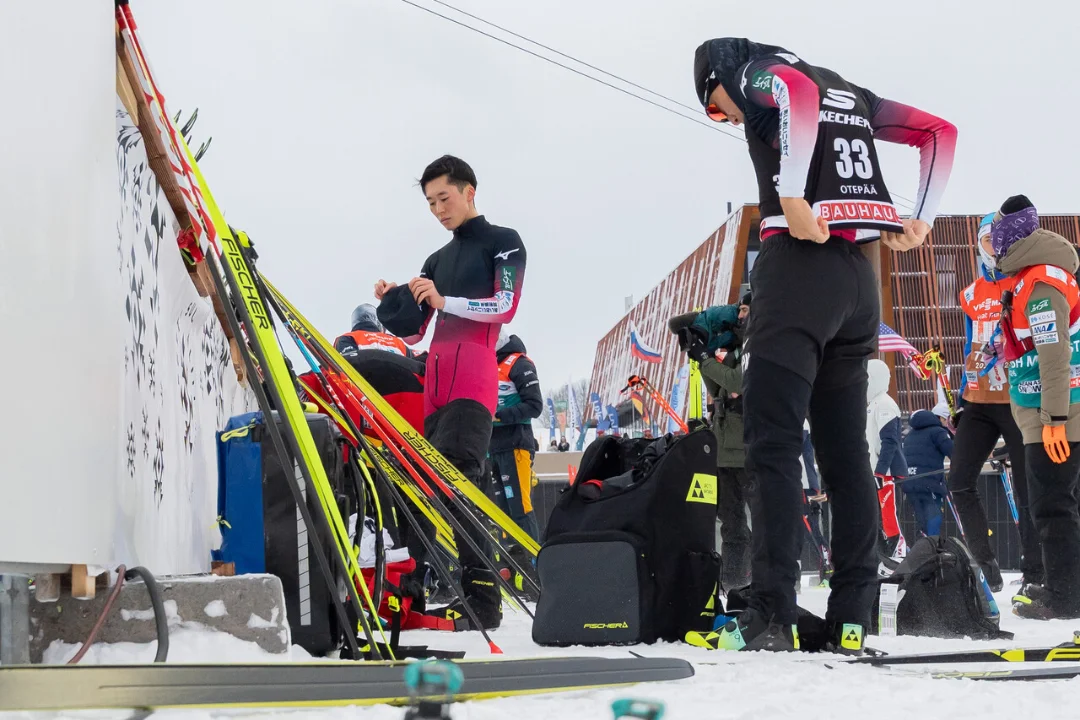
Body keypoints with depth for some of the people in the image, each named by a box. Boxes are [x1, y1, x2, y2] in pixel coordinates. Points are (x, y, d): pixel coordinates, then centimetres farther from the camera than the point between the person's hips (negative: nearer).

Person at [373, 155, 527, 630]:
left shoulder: (502, 243, 9)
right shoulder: (436, 261, 28)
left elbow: (505, 306, -7)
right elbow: (412, 334, 26)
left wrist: (443, 301, -14)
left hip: (473, 379, -8)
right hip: (435, 384, 8)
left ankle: (482, 596, -29)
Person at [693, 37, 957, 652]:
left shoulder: (757, 74, 2)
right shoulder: (846, 93, 24)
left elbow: (796, 93, -22)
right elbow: (940, 131, 23)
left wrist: (793, 197, -25)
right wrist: (920, 219, 15)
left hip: (801, 263, -7)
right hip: (859, 277, 8)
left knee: (773, 445, -10)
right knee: (845, 451, 7)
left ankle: (772, 614, -19)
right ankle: (851, 620, 4)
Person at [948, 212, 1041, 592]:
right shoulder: (972, 295, 14)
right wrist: (961, 402, 16)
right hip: (979, 403, 5)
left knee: (1027, 492, -4)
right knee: (960, 483, -2)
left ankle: (1034, 574, 4)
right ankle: (985, 567, 7)